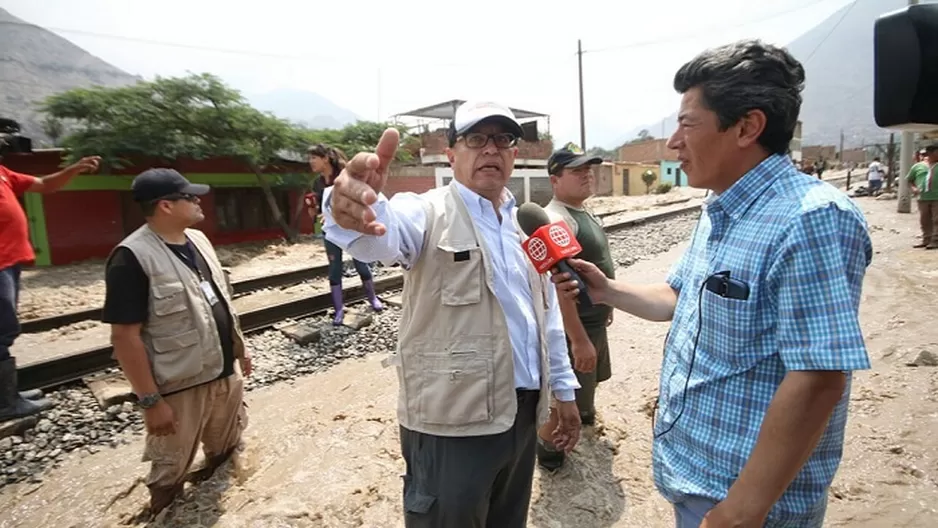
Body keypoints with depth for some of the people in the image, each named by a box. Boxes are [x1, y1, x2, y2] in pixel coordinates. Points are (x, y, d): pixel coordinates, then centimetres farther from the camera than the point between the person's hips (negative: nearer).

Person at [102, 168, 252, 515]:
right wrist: (150, 400, -19)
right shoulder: (133, 257, -21)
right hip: (181, 387, -8)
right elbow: (125, 336, -21)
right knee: (171, 472, 13)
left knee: (226, 454, 26)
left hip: (227, 373, 8)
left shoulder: (197, 239, 4)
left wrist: (240, 347, 17)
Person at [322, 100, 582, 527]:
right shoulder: (429, 213, -10)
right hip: (453, 420, -6)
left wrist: (564, 388, 16)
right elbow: (387, 228, -34)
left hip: (522, 412, 6)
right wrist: (356, 209, -57)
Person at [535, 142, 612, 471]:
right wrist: (578, 339, -31)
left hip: (594, 318, 10)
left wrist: (606, 303, 22)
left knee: (589, 380, 30)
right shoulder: (556, 220, -26)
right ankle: (547, 451, 24)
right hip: (574, 324, -10)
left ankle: (585, 412, 57)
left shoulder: (584, 211, 7)